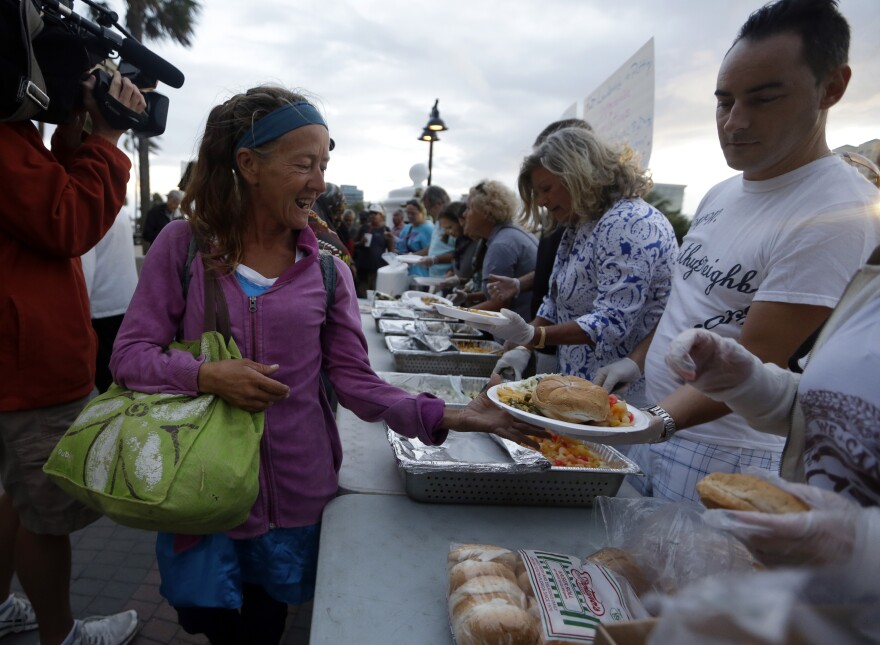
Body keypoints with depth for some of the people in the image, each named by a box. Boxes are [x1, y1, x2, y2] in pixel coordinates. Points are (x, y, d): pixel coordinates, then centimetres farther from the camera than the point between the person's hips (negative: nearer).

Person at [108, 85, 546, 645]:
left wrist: (452, 418, -20)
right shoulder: (184, 244, -7)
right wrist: (206, 376, -26)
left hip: (296, 493, 1)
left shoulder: (327, 270, -4)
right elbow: (130, 353, -7)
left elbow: (356, 382, -8)